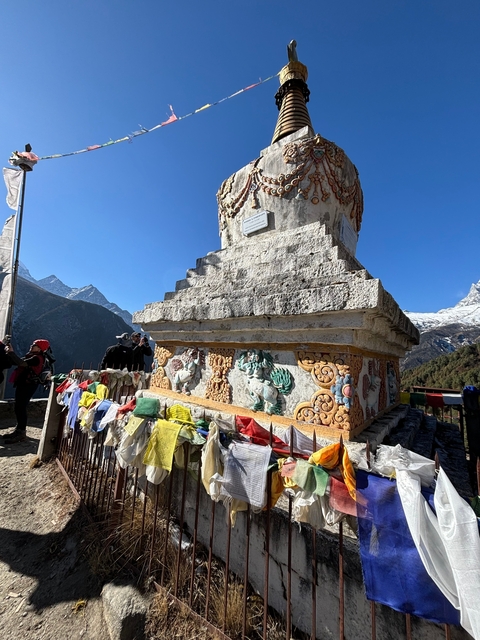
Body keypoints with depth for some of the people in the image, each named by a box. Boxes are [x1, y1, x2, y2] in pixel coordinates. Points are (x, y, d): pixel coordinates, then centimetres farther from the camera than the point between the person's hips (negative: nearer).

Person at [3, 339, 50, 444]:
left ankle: (21, 433, -1)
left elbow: (21, 363, -28)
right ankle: (19, 430, 27)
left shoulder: (37, 358, -16)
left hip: (27, 386, -10)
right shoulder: (32, 356, 15)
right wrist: (10, 352, 3)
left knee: (20, 409, -8)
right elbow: (16, 362, 15)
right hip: (23, 385, 10)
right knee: (19, 408, 16)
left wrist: (11, 352, -19)